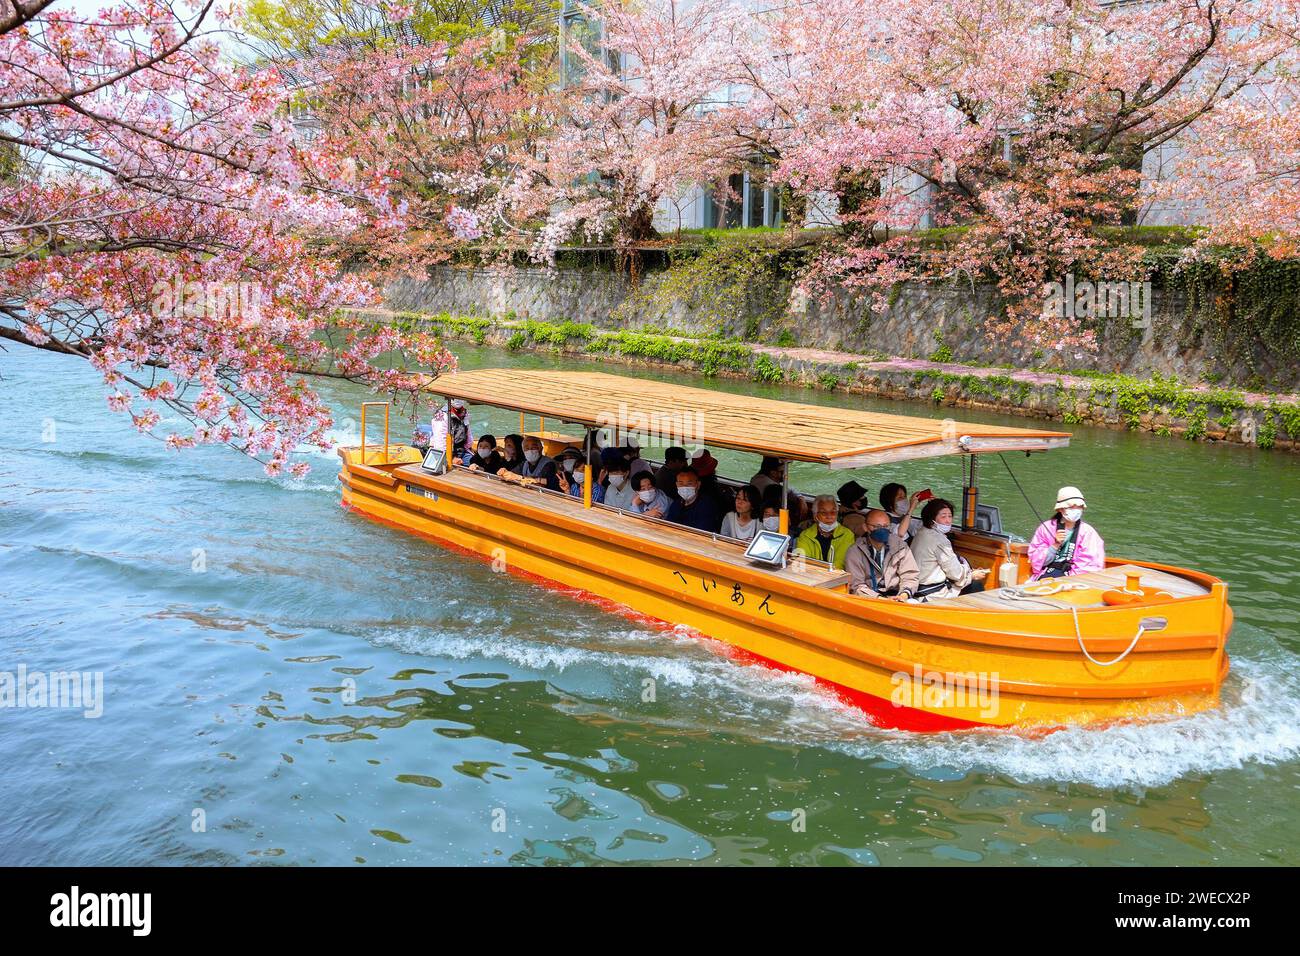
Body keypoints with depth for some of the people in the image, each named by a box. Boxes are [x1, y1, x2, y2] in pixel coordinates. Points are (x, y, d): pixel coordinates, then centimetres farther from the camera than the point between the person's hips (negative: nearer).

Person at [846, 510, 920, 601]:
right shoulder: (855, 552, 0)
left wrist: (904, 594, -16)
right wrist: (879, 598, -21)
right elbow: (856, 585, -5)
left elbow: (910, 575, 5)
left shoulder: (900, 546, 8)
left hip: (897, 597, 3)